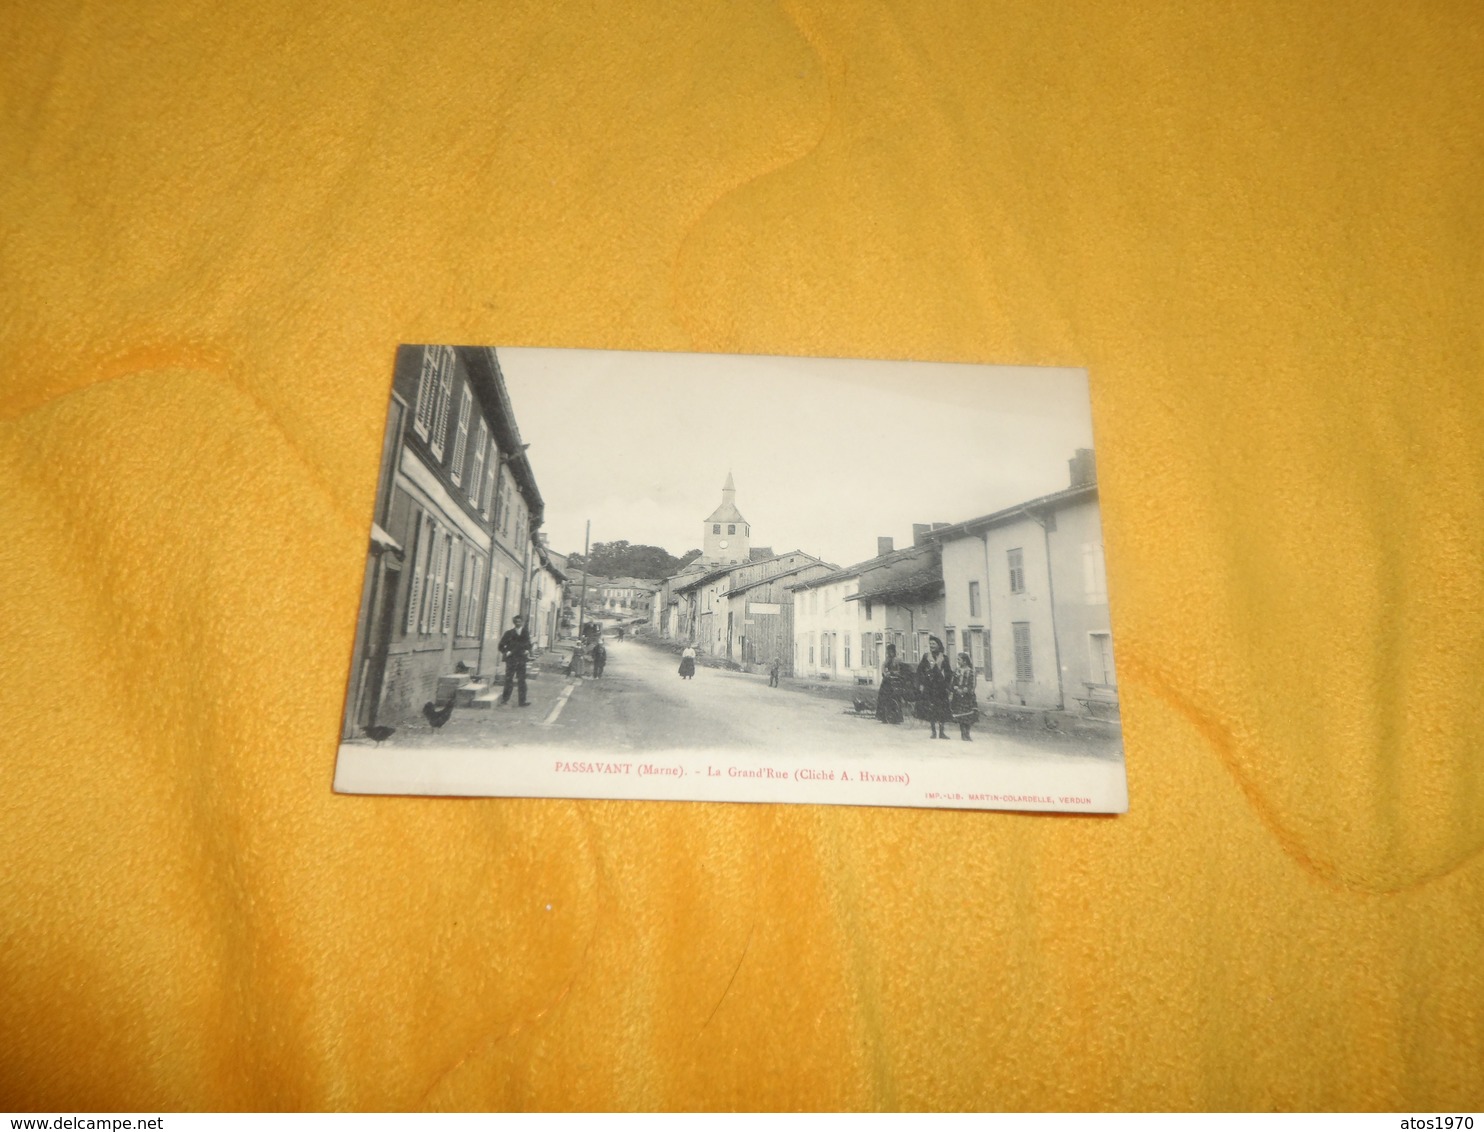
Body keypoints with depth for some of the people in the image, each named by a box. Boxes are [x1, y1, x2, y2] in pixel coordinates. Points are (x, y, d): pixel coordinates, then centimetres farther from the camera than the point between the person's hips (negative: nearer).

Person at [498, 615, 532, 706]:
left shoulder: (526, 634, 9)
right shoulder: (509, 633, 3)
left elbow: (528, 645, 21)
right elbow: (501, 645, 5)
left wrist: (528, 651, 2)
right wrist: (506, 652, -8)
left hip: (521, 660, 2)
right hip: (511, 660, -2)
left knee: (522, 681, 1)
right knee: (508, 680, 2)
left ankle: (522, 701, 4)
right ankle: (505, 699, 14)